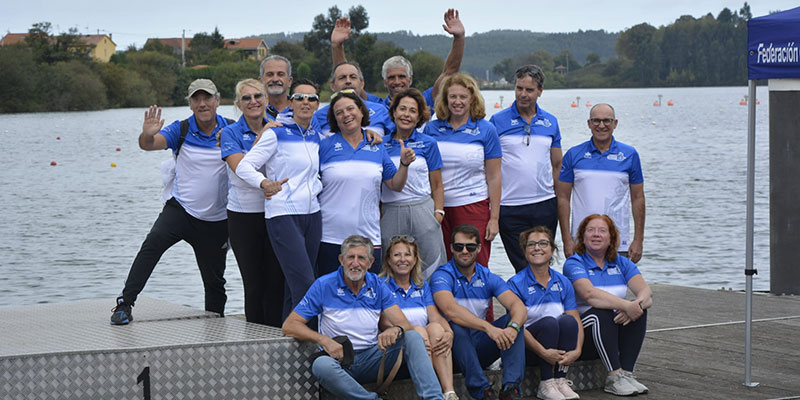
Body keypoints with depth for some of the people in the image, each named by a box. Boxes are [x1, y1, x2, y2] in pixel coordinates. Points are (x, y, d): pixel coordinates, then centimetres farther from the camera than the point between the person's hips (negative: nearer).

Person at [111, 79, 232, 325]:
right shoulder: (181, 130, -3)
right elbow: (149, 145, -15)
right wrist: (147, 135, -39)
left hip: (216, 221, 1)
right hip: (180, 210, -1)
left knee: (214, 281, 11)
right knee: (153, 243, -28)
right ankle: (125, 304, -28)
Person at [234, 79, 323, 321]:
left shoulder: (316, 137, 14)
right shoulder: (277, 134, -5)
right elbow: (244, 167, -8)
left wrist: (316, 187, 9)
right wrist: (264, 184, -24)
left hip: (311, 213, 6)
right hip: (283, 216, -6)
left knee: (295, 285, 7)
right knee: (305, 284, -16)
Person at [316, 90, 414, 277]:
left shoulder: (377, 147, 10)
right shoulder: (325, 146, 2)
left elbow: (395, 186, 13)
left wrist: (404, 164, -2)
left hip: (369, 236, 2)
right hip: (331, 238, -2)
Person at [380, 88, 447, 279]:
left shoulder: (427, 143, 6)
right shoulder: (382, 144, 9)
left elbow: (437, 185, 8)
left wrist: (438, 213, -4)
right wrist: (376, 215, 5)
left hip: (422, 211, -1)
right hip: (390, 212, 1)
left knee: (428, 269, -5)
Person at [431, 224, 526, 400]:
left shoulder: (489, 278, 7)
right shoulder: (442, 276, -8)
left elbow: (518, 305, -9)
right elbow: (451, 310, -28)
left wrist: (513, 327, -33)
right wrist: (489, 328, -39)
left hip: (481, 347, 4)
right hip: (456, 346, -4)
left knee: (513, 318, -16)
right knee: (457, 327, -34)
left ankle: (511, 386, -30)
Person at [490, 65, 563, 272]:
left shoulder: (550, 122, 9)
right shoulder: (498, 121, 0)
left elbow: (556, 165, 15)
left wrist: (561, 201, 9)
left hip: (545, 206, 3)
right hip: (510, 207, -3)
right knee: (522, 268, -1)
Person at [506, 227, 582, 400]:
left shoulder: (563, 282, 6)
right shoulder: (516, 283, -8)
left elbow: (576, 321, -1)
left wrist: (577, 350, -20)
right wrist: (544, 353, -27)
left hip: (558, 348, 4)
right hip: (527, 348, -4)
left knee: (567, 320, -24)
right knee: (549, 322, -30)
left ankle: (560, 380, -19)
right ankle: (545, 385, -24)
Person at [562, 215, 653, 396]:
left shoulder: (622, 263, 10)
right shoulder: (574, 263, -6)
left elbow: (647, 293, -6)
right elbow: (590, 295, -26)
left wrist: (638, 304, -30)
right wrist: (626, 306, -35)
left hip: (614, 332, 5)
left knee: (638, 309, -20)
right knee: (601, 313, -32)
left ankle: (627, 373, -25)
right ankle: (615, 376, -34)